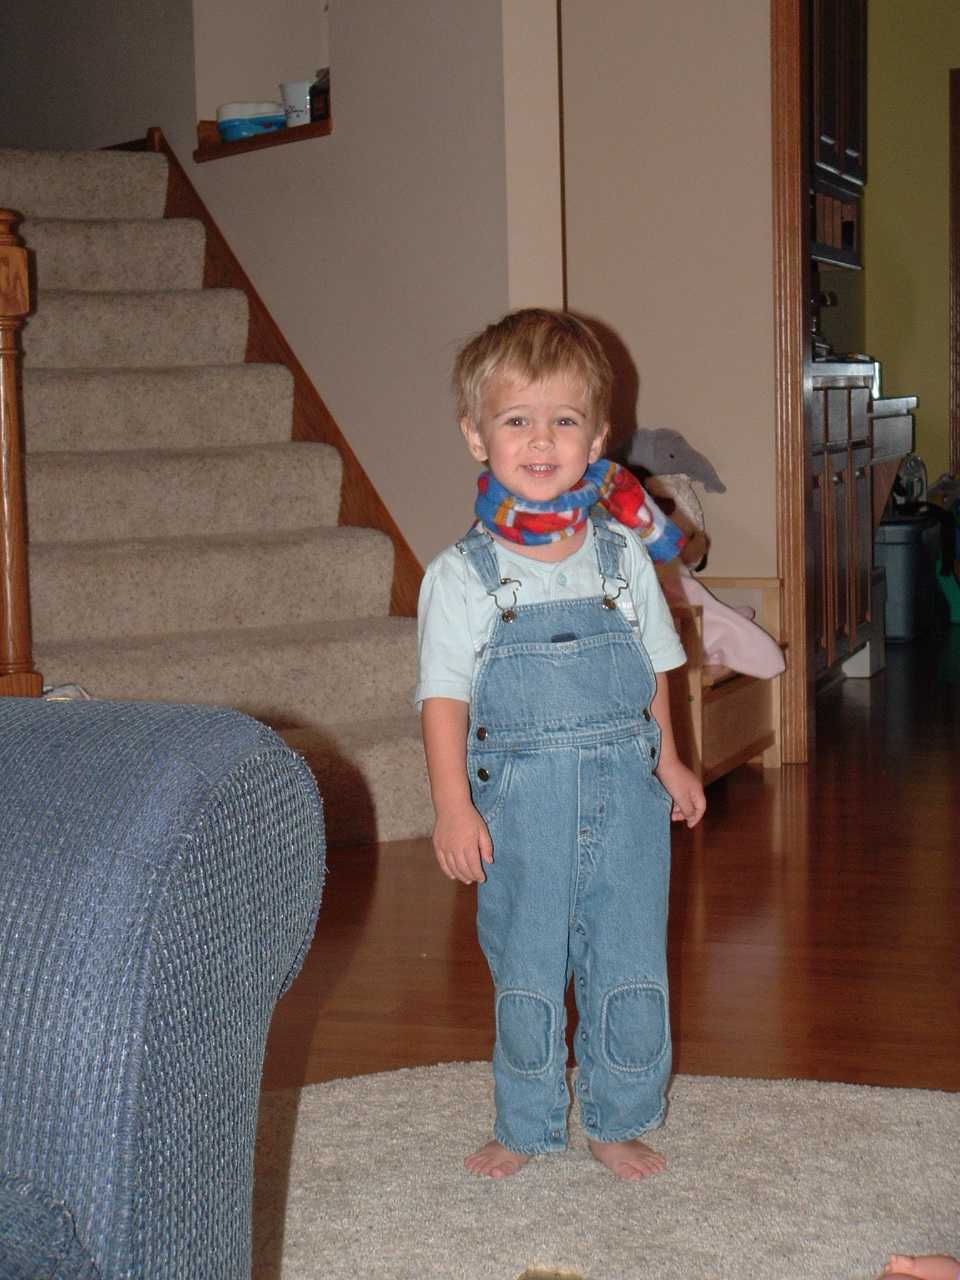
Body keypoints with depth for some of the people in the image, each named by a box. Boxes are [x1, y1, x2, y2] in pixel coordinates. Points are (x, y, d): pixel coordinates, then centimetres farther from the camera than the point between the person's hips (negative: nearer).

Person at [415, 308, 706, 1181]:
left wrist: (667, 760, 15)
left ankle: (620, 1123, 27)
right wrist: (452, 804, -12)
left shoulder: (623, 558, 3)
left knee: (631, 970, 8)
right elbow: (445, 694, -6)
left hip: (624, 791, 2)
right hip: (519, 801, -2)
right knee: (526, 975, 9)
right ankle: (527, 1129, 26)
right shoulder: (462, 576, -5)